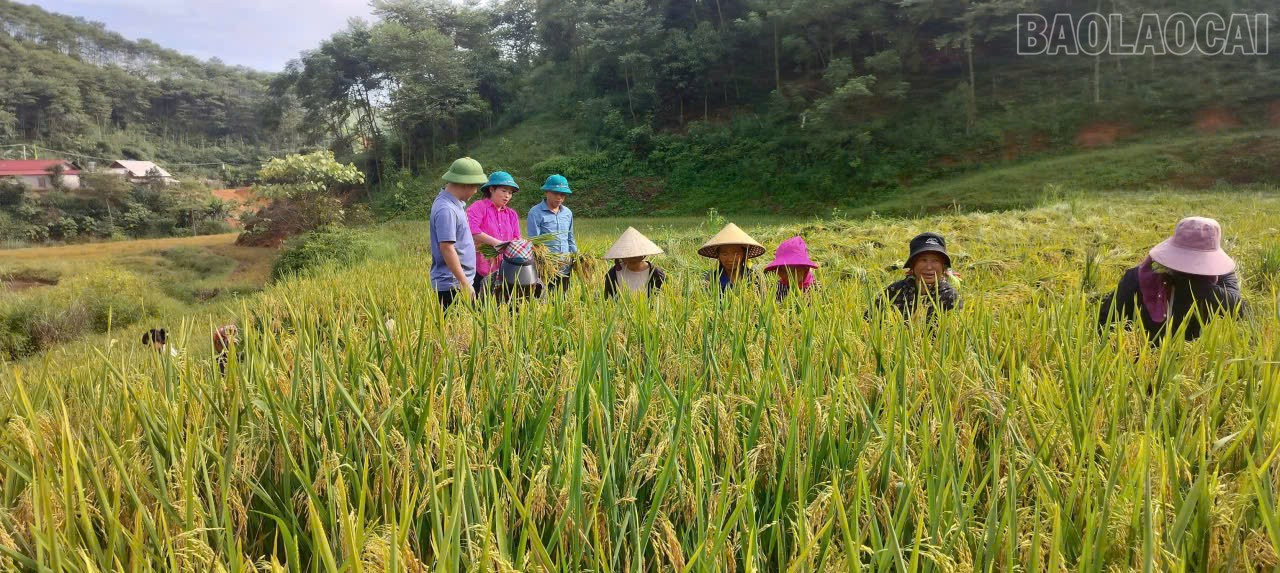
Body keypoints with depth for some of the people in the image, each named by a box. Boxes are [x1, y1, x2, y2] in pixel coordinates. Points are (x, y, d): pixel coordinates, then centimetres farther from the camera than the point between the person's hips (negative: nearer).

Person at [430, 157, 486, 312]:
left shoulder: (455, 203, 12)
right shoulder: (446, 210, -19)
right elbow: (447, 248, -22)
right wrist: (465, 284, -21)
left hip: (459, 282, 10)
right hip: (452, 285, -10)